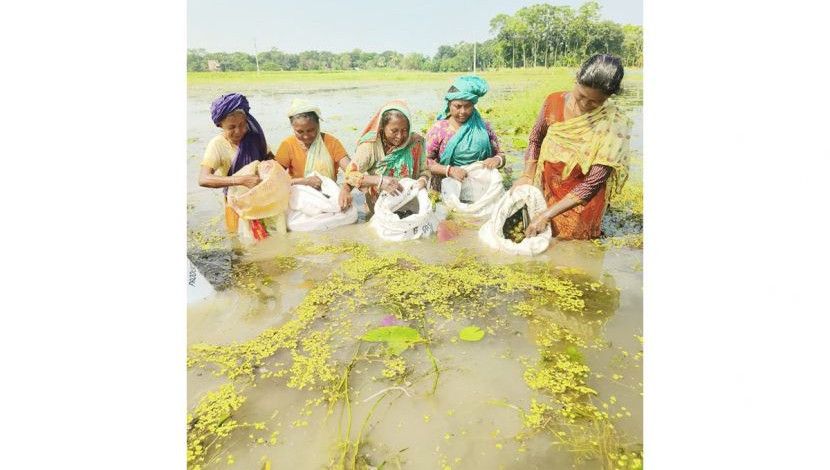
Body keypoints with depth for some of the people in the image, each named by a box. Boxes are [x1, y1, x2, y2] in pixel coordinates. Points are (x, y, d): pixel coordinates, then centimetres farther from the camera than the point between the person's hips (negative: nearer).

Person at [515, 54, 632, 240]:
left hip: (580, 204, -3)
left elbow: (592, 183, -24)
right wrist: (527, 176, -11)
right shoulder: (555, 101, -13)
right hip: (544, 190, 3)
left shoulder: (615, 125, -24)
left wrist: (546, 215, -27)